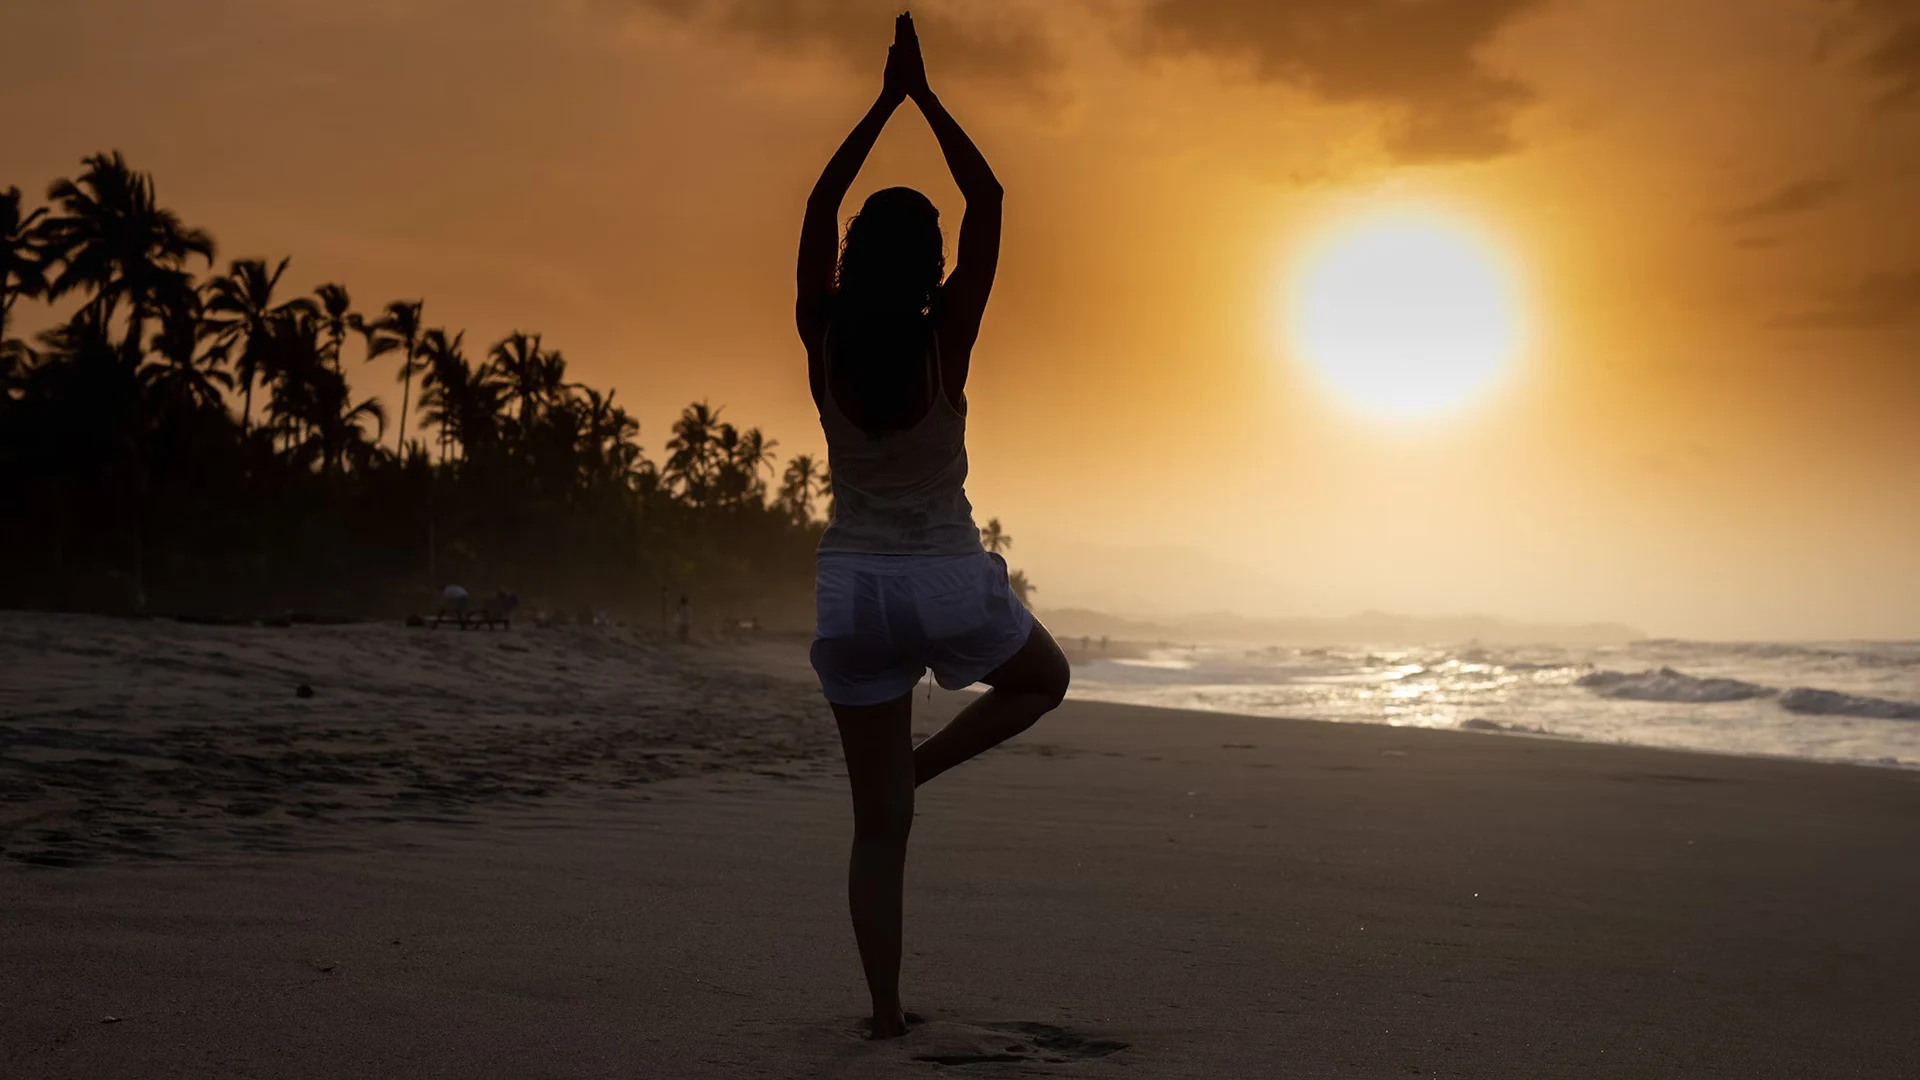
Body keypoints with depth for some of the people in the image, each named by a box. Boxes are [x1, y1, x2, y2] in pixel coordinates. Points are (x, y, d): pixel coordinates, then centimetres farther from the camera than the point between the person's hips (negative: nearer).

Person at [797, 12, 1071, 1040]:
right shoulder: (946, 337, -9)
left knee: (879, 825, 9)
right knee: (1044, 677, 30)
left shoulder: (823, 338, -4)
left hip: (851, 588, 3)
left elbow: (820, 206, 9)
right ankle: (926, 761, 7)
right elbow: (988, 200, -2)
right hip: (949, 586, -3)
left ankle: (885, 1011, 10)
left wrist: (885, 99, 13)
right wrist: (925, 95, 5)